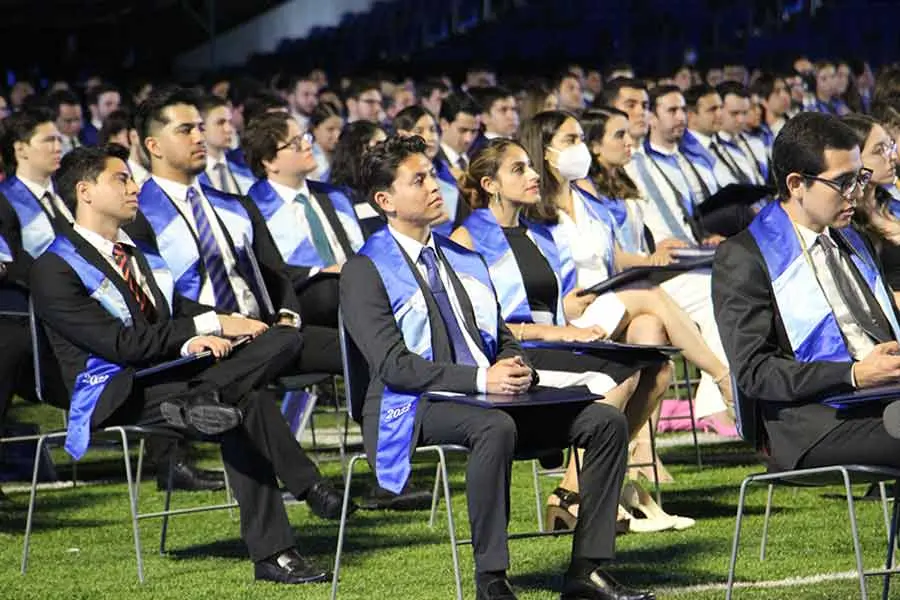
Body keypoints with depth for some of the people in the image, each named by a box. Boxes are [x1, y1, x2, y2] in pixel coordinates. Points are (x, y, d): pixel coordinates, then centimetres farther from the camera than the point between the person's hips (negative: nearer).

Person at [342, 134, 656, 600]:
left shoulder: (463, 259, 22)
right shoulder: (365, 271, -2)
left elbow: (501, 336, 21)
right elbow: (393, 364, -13)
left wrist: (514, 367, -5)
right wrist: (481, 380, -23)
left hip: (492, 398, 7)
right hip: (414, 409, -7)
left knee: (606, 421, -9)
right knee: (495, 427, -39)